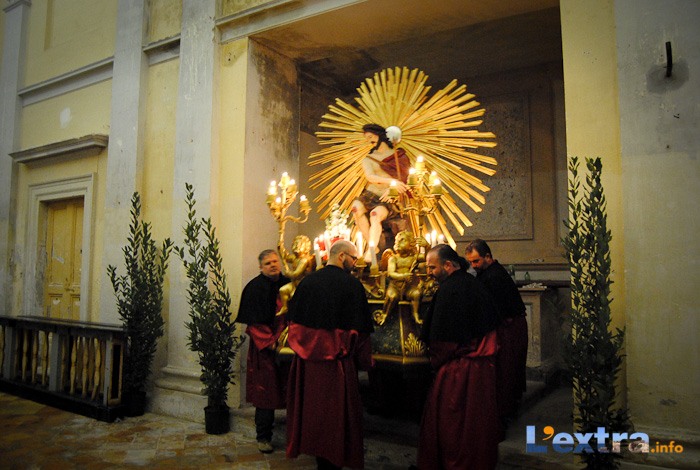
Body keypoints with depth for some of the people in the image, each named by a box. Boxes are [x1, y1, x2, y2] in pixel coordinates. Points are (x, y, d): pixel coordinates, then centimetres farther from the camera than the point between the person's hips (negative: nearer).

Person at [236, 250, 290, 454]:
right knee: (266, 390, 1)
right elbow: (254, 322, -10)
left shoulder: (287, 284, 7)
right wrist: (270, 344, -15)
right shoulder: (255, 288, -6)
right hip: (264, 348, -4)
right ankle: (263, 437, 15)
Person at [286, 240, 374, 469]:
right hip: (338, 360, -5)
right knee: (336, 410, 9)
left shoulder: (307, 281, 2)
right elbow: (359, 328, -10)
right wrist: (365, 360, 1)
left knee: (313, 405, 17)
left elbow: (294, 320, 9)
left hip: (308, 359, 5)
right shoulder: (352, 284, -12)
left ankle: (316, 451, 32)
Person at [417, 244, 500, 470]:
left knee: (452, 425, 6)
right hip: (484, 364, 9)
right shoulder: (474, 284, 6)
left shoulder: (448, 290, -21)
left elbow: (441, 336, -19)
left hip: (458, 367, -9)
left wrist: (435, 361, -2)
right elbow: (490, 322, 15)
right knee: (478, 418, 21)